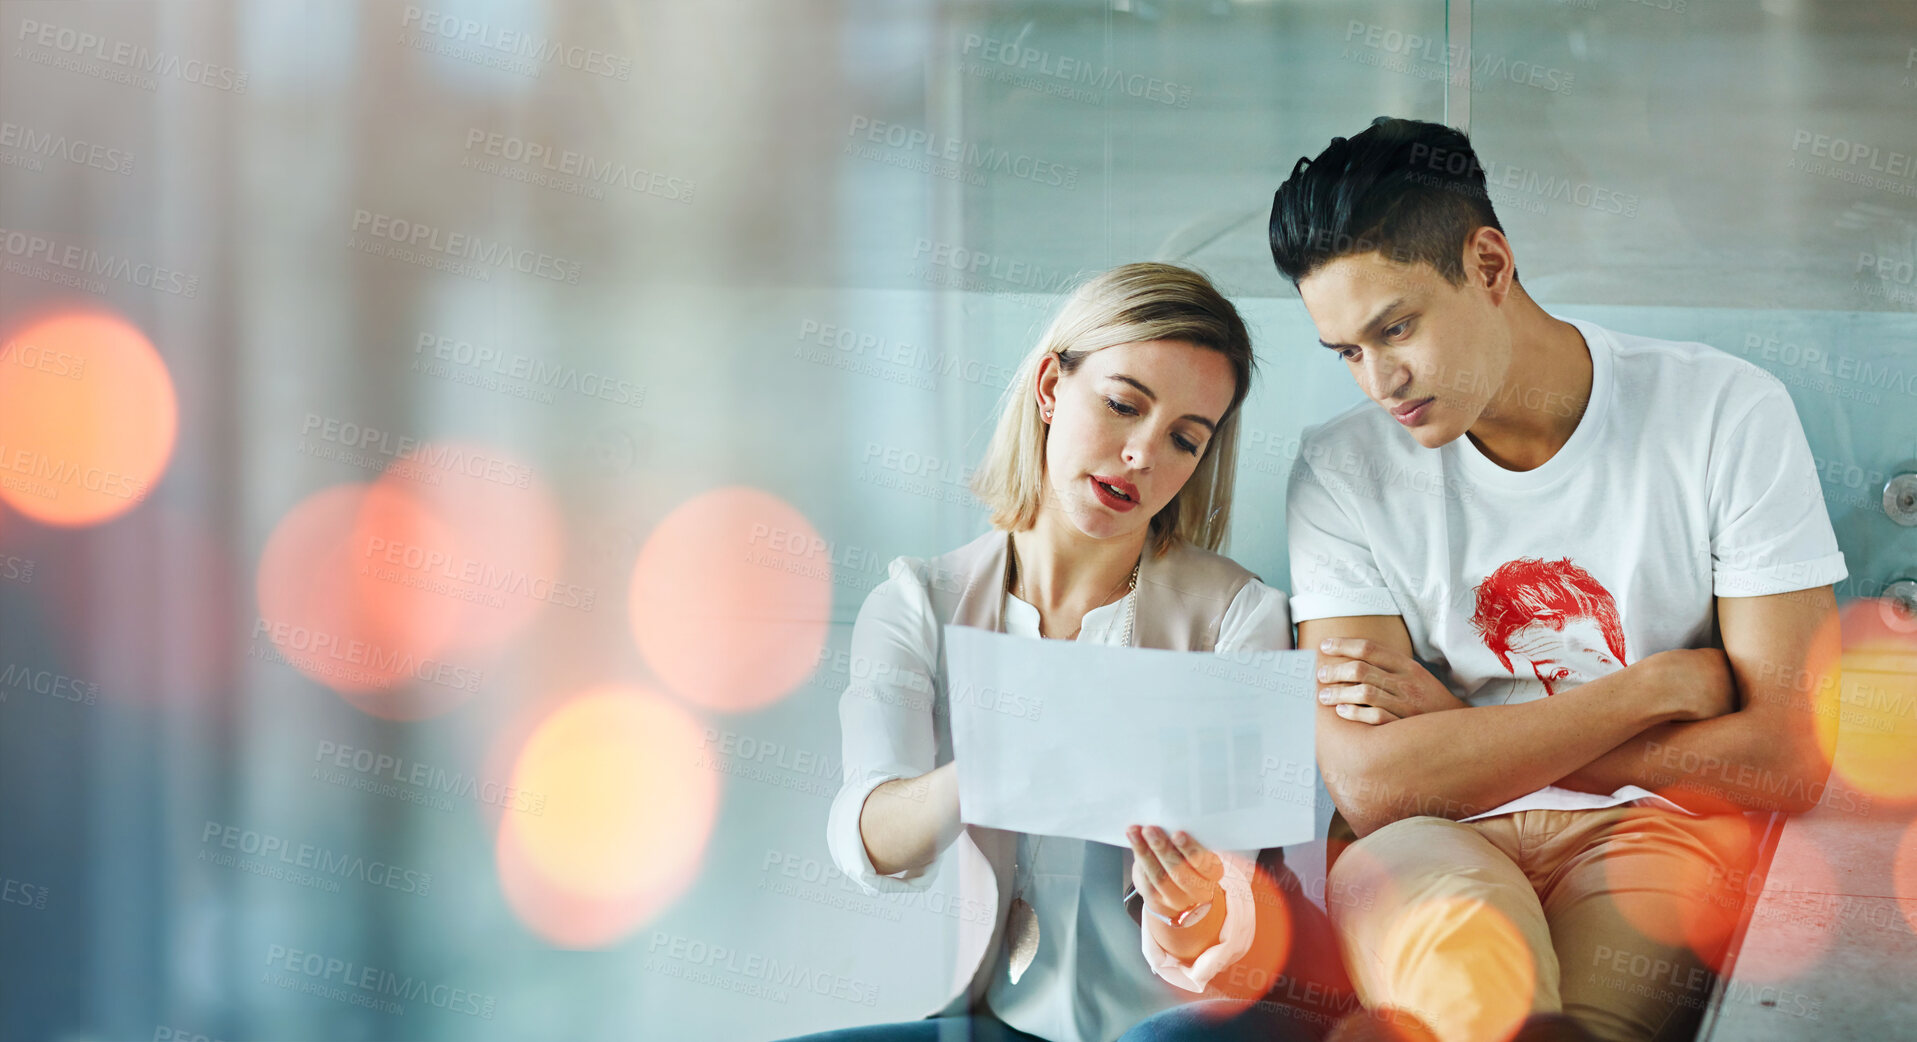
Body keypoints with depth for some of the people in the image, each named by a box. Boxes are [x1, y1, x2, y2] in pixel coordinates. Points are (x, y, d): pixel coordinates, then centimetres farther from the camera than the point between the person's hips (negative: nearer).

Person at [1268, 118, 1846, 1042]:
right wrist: (1664, 684, -9)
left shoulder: (1726, 413, -1)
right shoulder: (1343, 472, 2)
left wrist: (1463, 735, -6)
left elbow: (1789, 759, -6)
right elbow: (1370, 783, -9)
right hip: (1437, 842, 1)